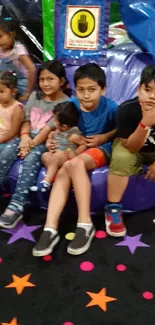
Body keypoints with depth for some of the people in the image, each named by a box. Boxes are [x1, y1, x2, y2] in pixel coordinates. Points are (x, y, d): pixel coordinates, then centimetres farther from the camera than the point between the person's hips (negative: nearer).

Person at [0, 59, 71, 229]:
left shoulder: (65, 103, -4)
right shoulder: (35, 96, 14)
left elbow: (50, 128, -13)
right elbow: (26, 120, 10)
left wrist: (32, 144, -18)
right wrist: (24, 137, -9)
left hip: (46, 143, -5)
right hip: (28, 138, 5)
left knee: (30, 159, -34)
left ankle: (16, 206, -36)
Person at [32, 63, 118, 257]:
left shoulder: (110, 108, -13)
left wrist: (105, 137, -12)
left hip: (101, 149, -4)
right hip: (76, 150, 4)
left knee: (74, 163, -35)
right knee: (62, 173, -29)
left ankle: (85, 225, -31)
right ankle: (50, 229, -34)